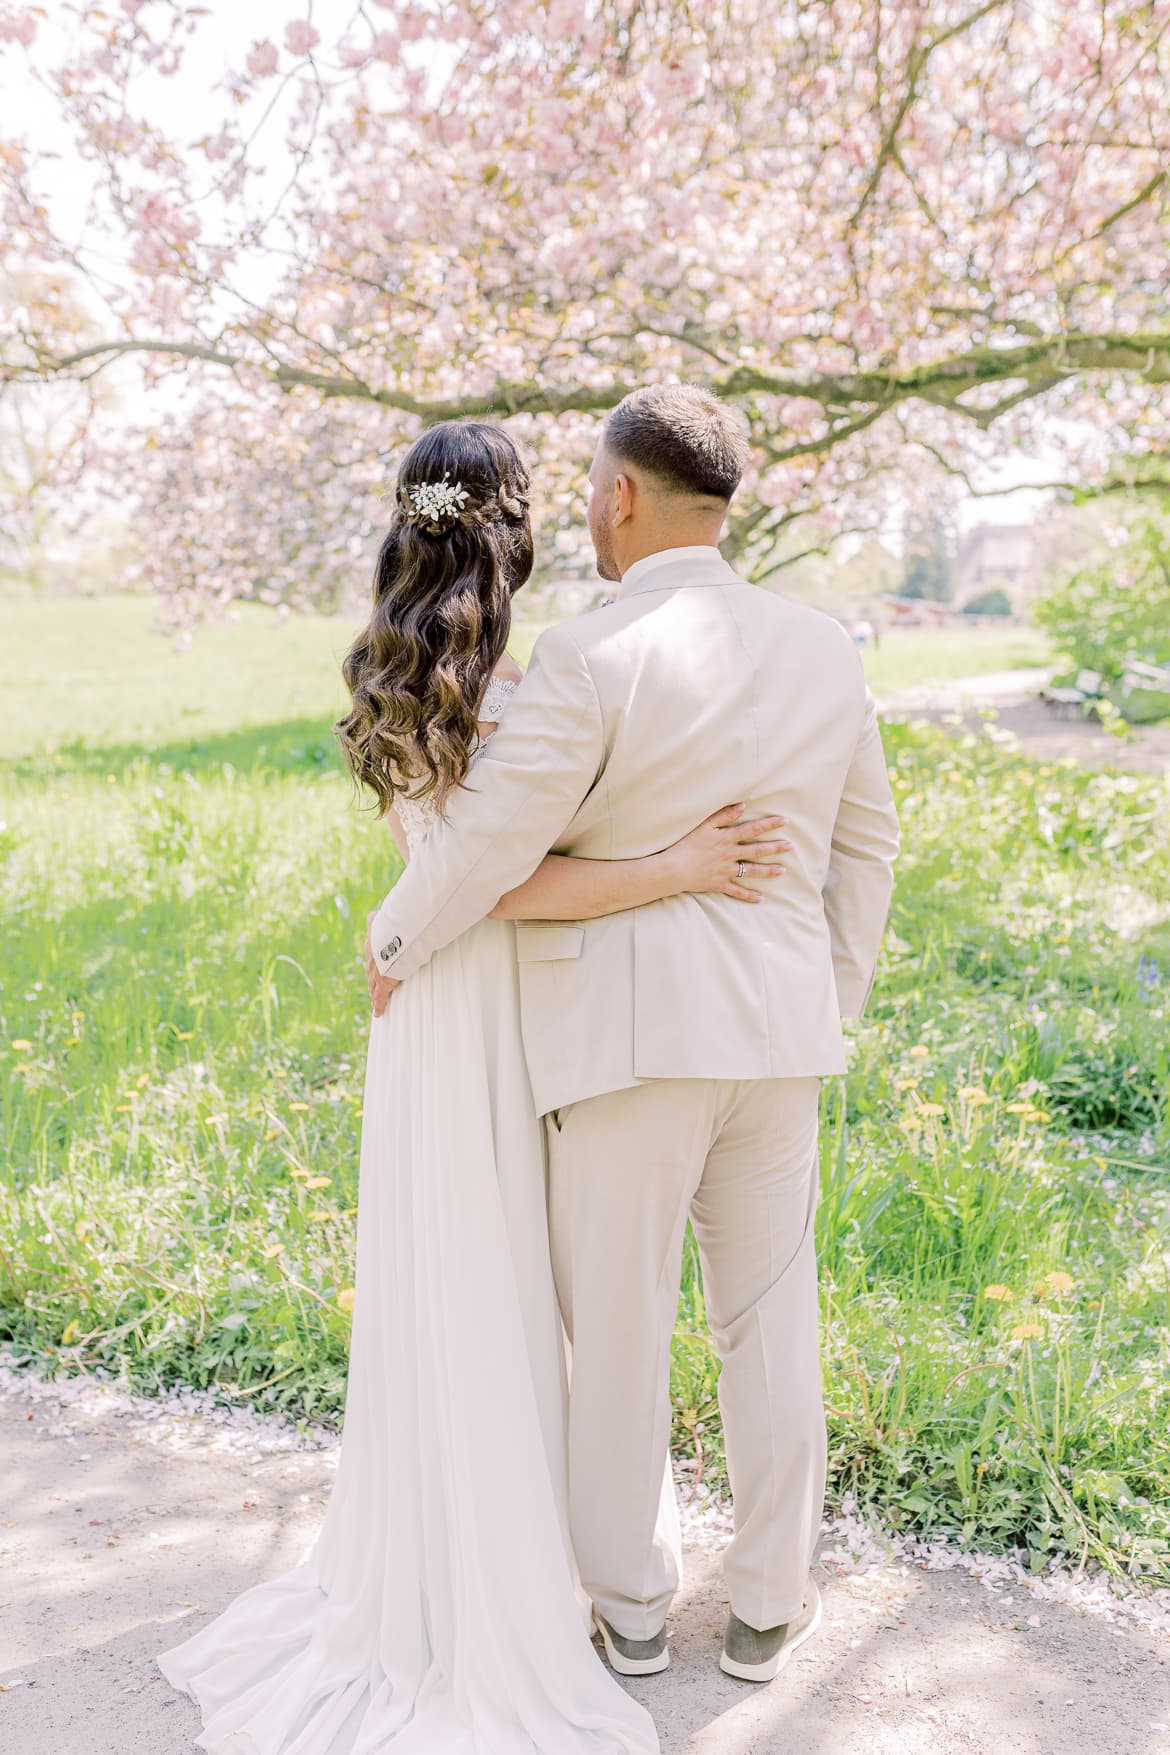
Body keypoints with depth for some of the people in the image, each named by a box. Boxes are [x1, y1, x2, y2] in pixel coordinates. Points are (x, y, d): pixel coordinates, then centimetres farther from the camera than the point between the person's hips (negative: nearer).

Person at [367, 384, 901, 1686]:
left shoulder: (591, 659, -15)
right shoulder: (822, 651, 4)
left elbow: (485, 846, -16)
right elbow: (863, 846, 10)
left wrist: (391, 947, 3)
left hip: (627, 1038, -5)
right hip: (772, 1035, 5)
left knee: (615, 1324, 12)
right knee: (770, 1320, 17)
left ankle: (631, 1604, 29)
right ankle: (767, 1604, 30)